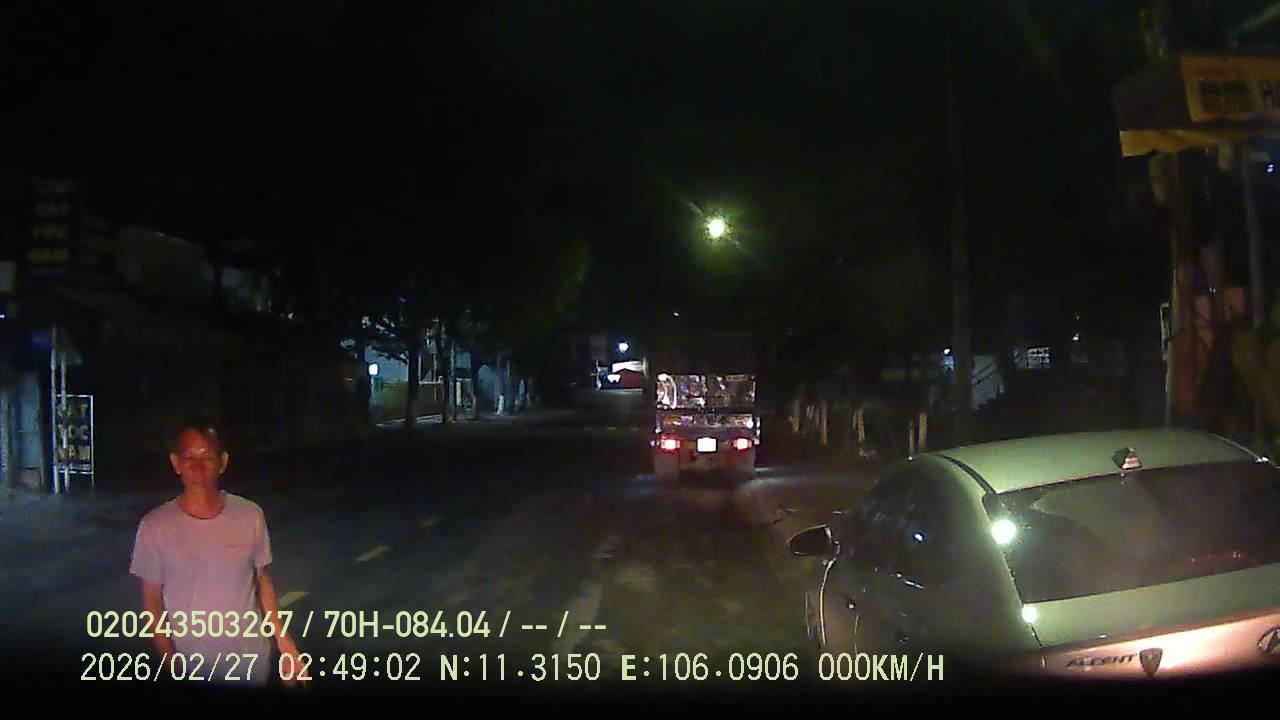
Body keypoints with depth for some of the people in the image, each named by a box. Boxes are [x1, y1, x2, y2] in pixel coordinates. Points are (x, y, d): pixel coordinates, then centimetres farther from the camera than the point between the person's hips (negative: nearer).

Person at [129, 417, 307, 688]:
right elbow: (152, 602, -5)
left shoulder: (251, 516, -10)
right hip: (191, 668, -1)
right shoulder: (155, 526, -13)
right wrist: (172, 668, -10)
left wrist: (286, 646, 0)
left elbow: (262, 581, 2)